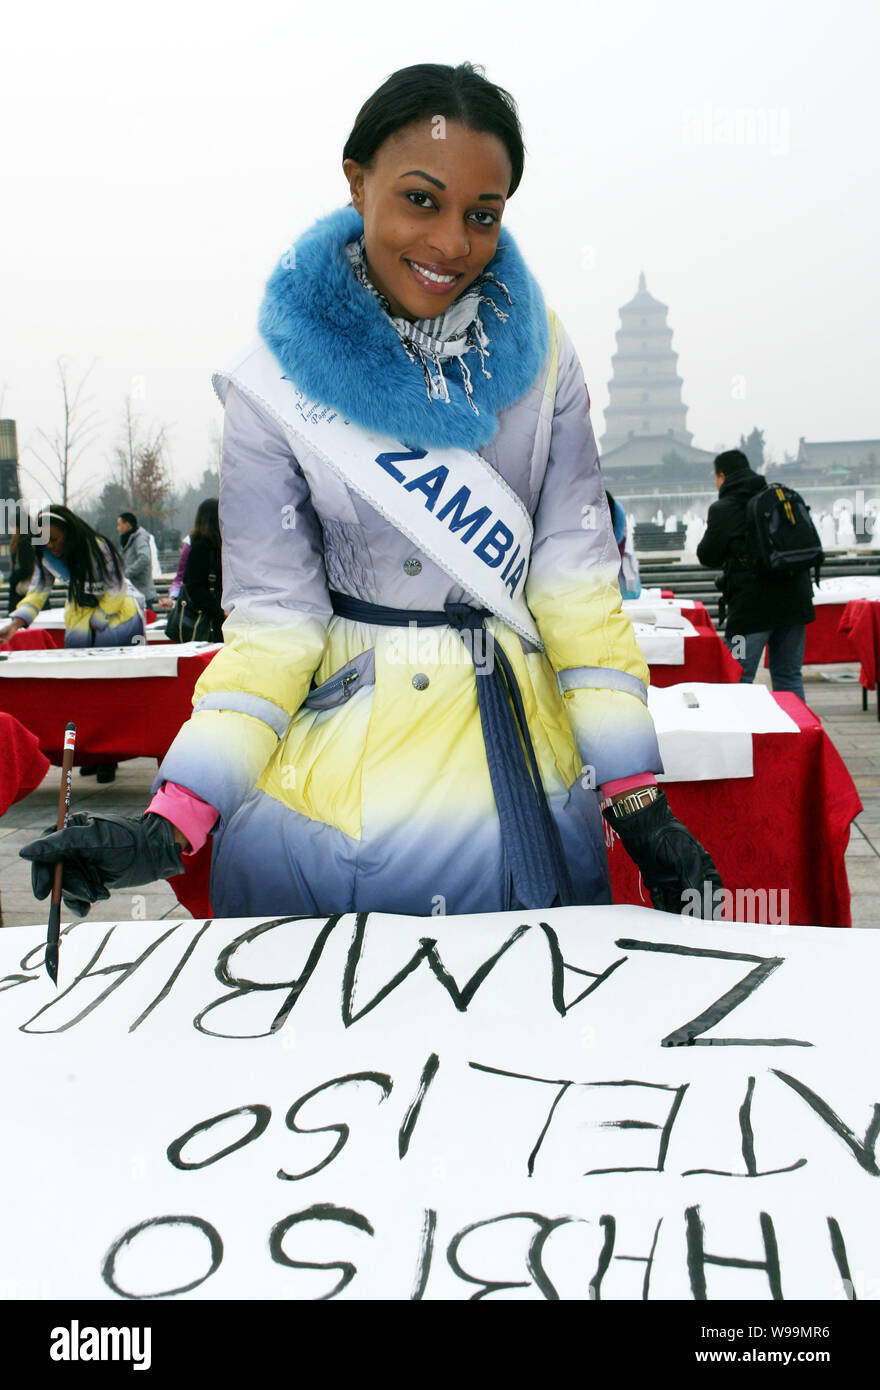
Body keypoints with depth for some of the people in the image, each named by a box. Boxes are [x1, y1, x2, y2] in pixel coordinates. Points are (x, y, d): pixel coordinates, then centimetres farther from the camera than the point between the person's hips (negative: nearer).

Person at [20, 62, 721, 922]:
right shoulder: (276, 386, -8)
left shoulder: (536, 352, -2)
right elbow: (274, 620, -8)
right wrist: (170, 826, -18)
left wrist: (638, 800, -8)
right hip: (337, 797, -1)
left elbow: (576, 578, -2)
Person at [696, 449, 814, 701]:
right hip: (795, 600, 6)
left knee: (738, 679, -1)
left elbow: (708, 557, 5)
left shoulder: (723, 509, -4)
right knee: (789, 675, 13)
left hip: (752, 605, -6)